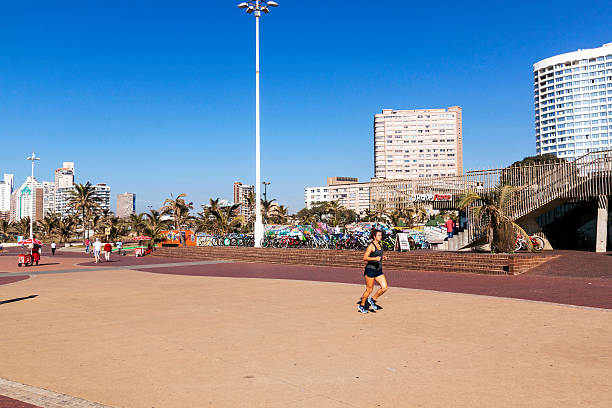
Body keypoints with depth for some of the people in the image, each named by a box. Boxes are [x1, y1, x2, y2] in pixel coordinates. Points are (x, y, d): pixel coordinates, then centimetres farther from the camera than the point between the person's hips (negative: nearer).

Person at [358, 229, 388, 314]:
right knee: (369, 290, 1)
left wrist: (383, 258, 5)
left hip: (379, 270, 7)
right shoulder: (371, 246, -13)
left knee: (384, 287, -3)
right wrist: (375, 258, -28)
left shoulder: (380, 245, 11)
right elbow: (365, 258, -17)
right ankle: (361, 306, 19)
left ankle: (372, 300, 17)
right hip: (370, 270, -7)